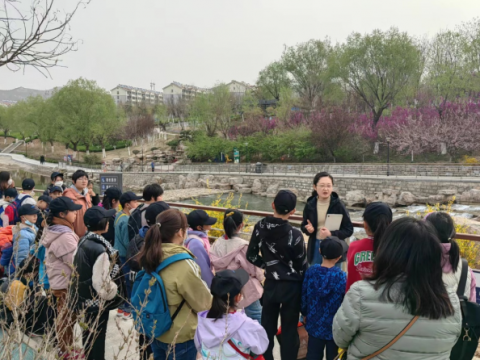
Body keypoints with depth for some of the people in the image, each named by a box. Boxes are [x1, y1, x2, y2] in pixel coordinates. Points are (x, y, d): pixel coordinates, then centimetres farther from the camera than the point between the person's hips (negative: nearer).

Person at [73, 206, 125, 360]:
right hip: (97, 301, -9)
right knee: (97, 336, 6)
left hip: (86, 297, 9)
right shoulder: (99, 249, -28)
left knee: (89, 334, 25)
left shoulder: (84, 241, 1)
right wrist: (113, 294, -11)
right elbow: (102, 281, -28)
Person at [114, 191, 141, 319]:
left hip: (120, 253, 10)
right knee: (128, 282, 1)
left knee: (123, 281, 17)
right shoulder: (126, 220, -23)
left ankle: (122, 306, 28)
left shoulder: (119, 215, 8)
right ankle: (127, 309, 12)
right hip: (125, 255, -10)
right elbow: (127, 242, -22)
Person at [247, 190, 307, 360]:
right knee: (289, 329, 11)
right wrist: (304, 286, 9)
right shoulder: (295, 235, -20)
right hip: (291, 287, -3)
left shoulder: (260, 226, -8)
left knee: (267, 326, 17)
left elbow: (251, 255, -1)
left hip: (270, 284, 4)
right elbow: (302, 265, -10)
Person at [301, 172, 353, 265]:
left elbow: (349, 230, -8)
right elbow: (303, 226, 11)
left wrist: (331, 234, -23)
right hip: (315, 248, 3)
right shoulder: (310, 205, -3)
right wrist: (308, 229, -13)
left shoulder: (338, 205, -10)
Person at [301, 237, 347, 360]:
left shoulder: (311, 271, -9)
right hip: (334, 326, -3)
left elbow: (304, 295, 0)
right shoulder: (341, 277, -19)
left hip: (314, 323, 3)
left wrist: (304, 313, 15)